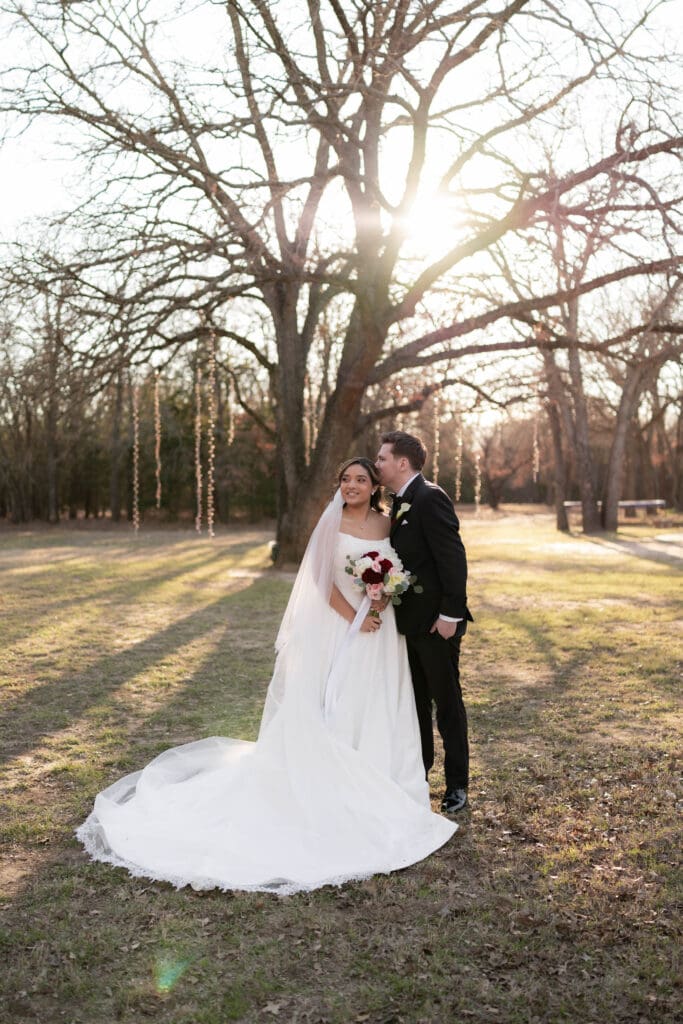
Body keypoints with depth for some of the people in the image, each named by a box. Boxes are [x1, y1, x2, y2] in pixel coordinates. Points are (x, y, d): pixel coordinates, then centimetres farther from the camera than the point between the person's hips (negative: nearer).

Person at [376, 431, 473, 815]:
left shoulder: (430, 499, -18)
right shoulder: (402, 503, 11)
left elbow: (454, 558, -22)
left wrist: (450, 614, -23)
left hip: (436, 622, -9)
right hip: (410, 621, 9)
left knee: (447, 701, 5)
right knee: (416, 700, 19)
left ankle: (457, 785, 18)